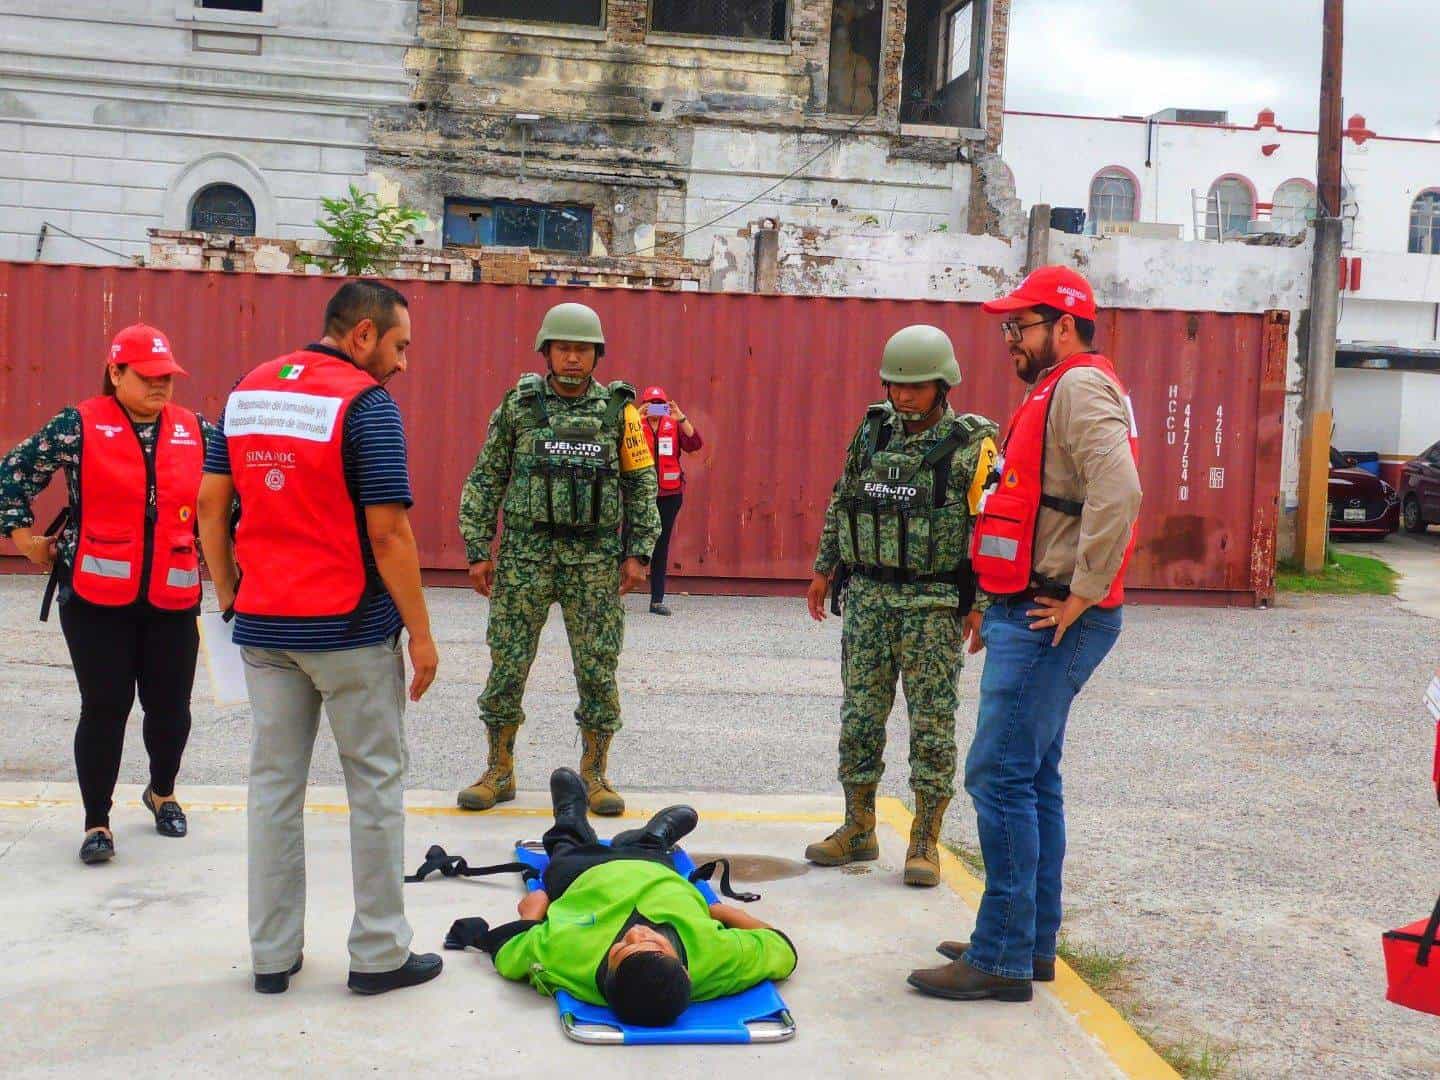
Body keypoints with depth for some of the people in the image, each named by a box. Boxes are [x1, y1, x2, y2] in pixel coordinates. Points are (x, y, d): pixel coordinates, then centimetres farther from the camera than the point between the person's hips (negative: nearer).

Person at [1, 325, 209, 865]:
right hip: (97, 597, -3)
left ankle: (162, 792, 37)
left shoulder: (194, 431, 6)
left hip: (172, 598, 3)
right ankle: (97, 822, 15)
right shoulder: (80, 425, -3)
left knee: (170, 707, 8)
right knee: (105, 707, -1)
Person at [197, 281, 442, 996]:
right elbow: (387, 532, -17)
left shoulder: (247, 391, 8)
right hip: (351, 629, -6)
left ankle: (272, 954, 19)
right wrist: (421, 633, -10)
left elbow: (211, 505, 8)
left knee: (275, 784, 12)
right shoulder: (366, 403, -13)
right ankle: (379, 954, 14)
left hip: (263, 627, 6)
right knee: (375, 784, 7)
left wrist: (230, 596, 15)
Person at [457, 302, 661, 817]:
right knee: (507, 663, 2)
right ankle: (499, 771, 17)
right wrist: (478, 551, 2)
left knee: (598, 668, 2)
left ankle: (594, 773, 16)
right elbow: (485, 481, 7)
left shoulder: (618, 409, 4)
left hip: (596, 558, 0)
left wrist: (637, 553, 0)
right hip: (526, 551, 0)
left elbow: (642, 485, 7)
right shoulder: (518, 406, 4)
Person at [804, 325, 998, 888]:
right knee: (859, 716, 9)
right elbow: (840, 503, 17)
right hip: (867, 596, 5)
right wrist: (824, 569, 17)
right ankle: (858, 830, 22)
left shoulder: (971, 446, -7)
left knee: (932, 724, 1)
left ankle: (925, 841, 11)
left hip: (932, 604, -5)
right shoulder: (872, 431, 8)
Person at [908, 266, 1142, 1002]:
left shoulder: (1081, 385, -12)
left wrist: (1083, 596, -23)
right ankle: (1032, 941, 24)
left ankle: (1001, 957, -3)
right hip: (1028, 615, 11)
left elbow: (1117, 490, -28)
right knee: (1033, 778, 14)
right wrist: (1002, 608, 19)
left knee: (1001, 777, -9)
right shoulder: (1058, 390, 21)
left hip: (1049, 624, -11)